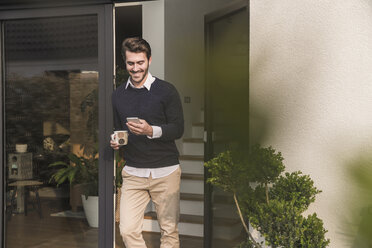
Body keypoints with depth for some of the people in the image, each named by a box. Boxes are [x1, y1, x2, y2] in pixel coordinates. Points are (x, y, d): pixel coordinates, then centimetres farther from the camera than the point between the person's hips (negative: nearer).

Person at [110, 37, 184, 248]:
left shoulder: (166, 91, -4)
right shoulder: (118, 95, 10)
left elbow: (178, 129, -6)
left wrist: (151, 131, -23)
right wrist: (115, 141, -2)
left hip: (166, 172, -3)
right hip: (133, 173, 3)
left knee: (170, 230, 5)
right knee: (128, 230, -6)